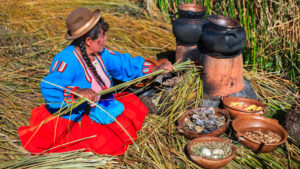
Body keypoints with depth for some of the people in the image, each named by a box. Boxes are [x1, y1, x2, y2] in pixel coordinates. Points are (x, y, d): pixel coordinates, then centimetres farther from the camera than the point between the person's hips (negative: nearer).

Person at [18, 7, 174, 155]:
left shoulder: (100, 53, 1)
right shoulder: (66, 60, -27)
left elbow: (124, 64, 10)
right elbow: (49, 89, -38)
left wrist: (155, 68, 6)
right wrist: (77, 91, -53)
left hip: (97, 108, 9)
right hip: (72, 118, -8)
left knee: (132, 101, 3)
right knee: (113, 141, -21)